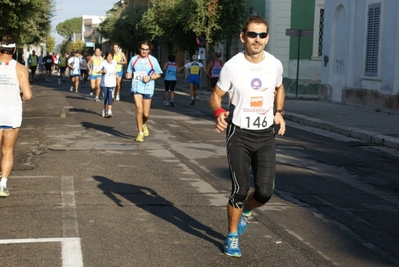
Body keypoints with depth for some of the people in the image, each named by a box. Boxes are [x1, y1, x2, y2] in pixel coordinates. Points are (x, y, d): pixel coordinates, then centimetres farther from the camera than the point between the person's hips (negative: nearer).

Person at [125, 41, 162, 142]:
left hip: (148, 89, 0)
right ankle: (140, 133, -5)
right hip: (136, 88, 0)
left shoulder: (153, 60, 2)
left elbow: (158, 74, 8)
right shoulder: (133, 59, 6)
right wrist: (128, 75, -9)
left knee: (146, 114, 3)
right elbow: (129, 73, 15)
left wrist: (150, 78, -11)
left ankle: (144, 125, 38)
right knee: (139, 109, -15)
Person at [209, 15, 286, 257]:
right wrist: (218, 113, -23)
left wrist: (279, 112, 4)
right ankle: (232, 236, 20)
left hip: (266, 135, 3)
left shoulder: (275, 65, -2)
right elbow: (216, 95, -1)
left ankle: (245, 211, 31)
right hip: (239, 135, -3)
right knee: (240, 189, -3)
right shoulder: (232, 66, -12)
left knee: (265, 192, -4)